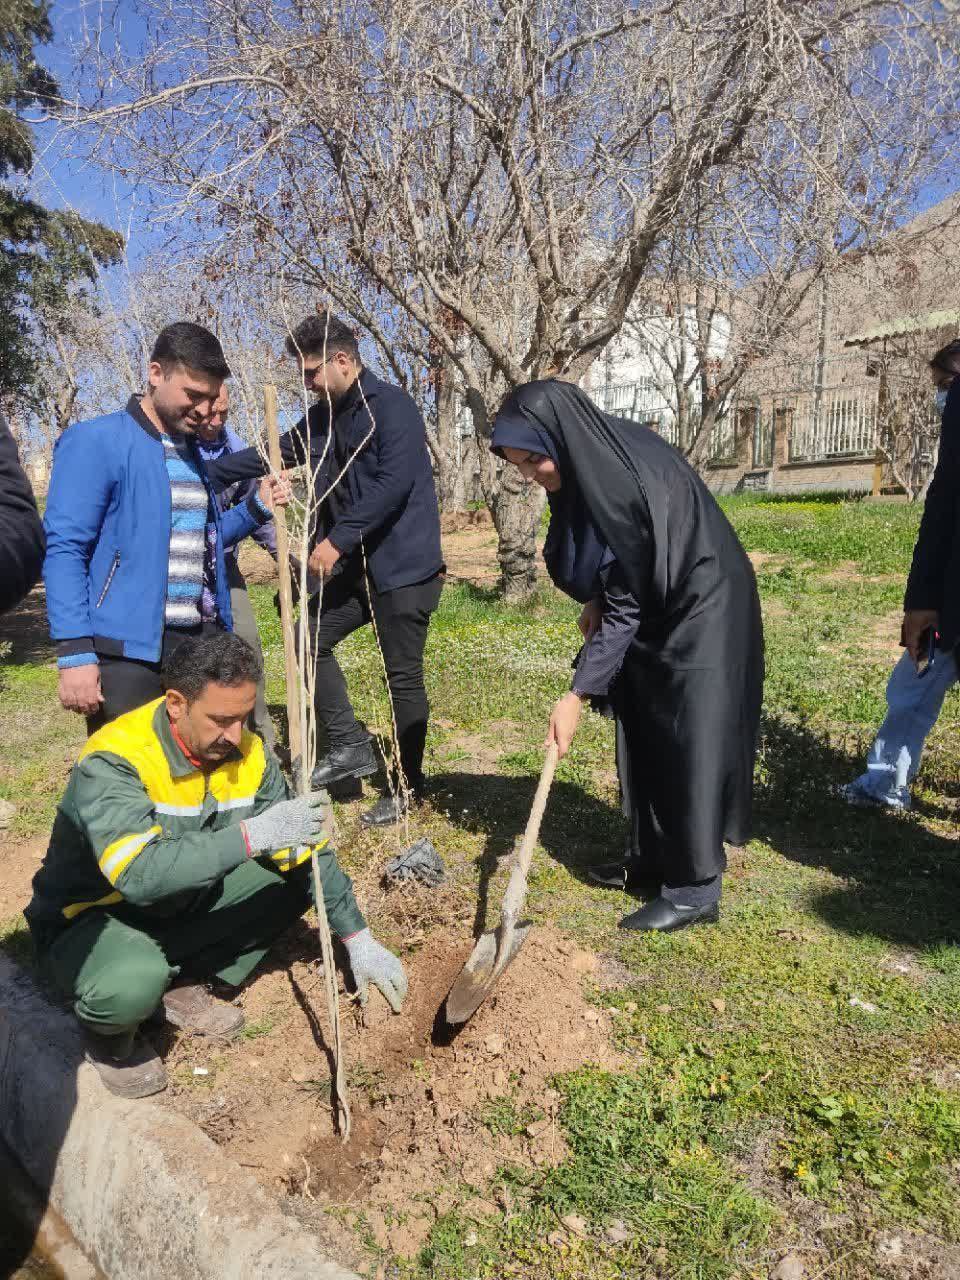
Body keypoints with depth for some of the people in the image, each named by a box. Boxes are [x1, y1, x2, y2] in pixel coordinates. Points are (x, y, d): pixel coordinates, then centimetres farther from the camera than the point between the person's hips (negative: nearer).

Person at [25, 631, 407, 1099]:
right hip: (91, 919, -6)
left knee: (298, 875, -8)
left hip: (180, 907, 6)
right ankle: (108, 1033, 0)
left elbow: (305, 849, -6)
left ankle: (180, 985, 4)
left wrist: (359, 941, -10)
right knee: (134, 981, -37)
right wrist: (253, 834, -44)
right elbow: (140, 873, -43)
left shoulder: (247, 753, -12)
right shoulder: (113, 761, -30)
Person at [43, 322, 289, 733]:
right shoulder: (95, 441, -8)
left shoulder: (193, 451, 15)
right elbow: (64, 549, -13)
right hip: (128, 649, -7)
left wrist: (257, 507, 10)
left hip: (201, 644, 7)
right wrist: (75, 652, -20)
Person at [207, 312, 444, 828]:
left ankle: (406, 785, 16)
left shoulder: (392, 407, -13)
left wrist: (336, 539, -23)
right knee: (310, 639, 9)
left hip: (404, 566, -8)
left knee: (403, 676, 0)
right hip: (356, 565, 9)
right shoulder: (322, 418, 12)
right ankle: (350, 747, 19)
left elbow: (392, 484, -24)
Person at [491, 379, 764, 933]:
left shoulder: (631, 481, -31)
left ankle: (696, 888, 11)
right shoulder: (588, 465, -5)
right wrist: (596, 600, -4)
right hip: (655, 617, 9)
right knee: (645, 739, 14)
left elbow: (626, 605, -28)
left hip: (699, 618, -9)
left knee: (687, 746, -3)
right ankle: (658, 857, 30)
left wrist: (578, 695, -26)